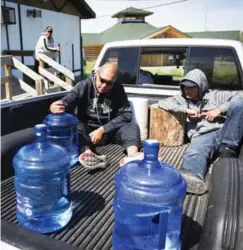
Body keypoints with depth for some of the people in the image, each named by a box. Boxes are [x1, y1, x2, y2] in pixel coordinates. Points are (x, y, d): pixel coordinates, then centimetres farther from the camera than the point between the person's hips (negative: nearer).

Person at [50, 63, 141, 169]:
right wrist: (55, 107, -48)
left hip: (109, 130, 2)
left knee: (133, 127, -23)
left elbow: (126, 115, -10)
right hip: (87, 129, -1)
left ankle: (132, 157, -51)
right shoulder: (84, 86, -9)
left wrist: (102, 130, -20)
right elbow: (67, 103, -23)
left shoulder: (118, 89, -5)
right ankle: (88, 154, -58)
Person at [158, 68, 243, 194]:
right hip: (202, 137, 0)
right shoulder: (182, 99, 24)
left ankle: (228, 148, -20)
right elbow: (162, 103, 10)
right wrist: (186, 110, 0)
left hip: (223, 133, 1)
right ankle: (193, 177, -70)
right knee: (193, 153, -37)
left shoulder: (215, 95, 19)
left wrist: (220, 110, -5)